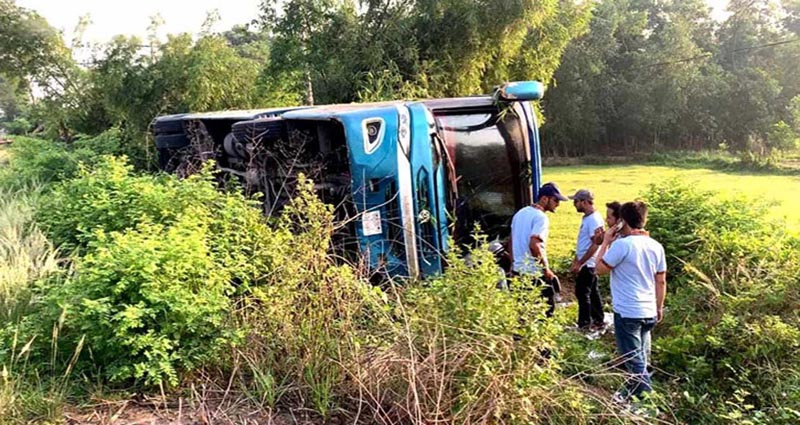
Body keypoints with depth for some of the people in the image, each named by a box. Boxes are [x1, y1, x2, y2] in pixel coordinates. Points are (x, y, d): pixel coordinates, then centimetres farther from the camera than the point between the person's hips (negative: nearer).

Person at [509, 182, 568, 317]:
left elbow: (511, 242, 16)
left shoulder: (520, 213, 12)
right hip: (535, 273, -8)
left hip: (517, 270, 9)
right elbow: (534, 245, -26)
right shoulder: (540, 217, -16)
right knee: (546, 308, 2)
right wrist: (546, 269, -18)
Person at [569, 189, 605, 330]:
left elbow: (595, 244, -24)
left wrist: (580, 263, -23)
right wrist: (575, 261, 19)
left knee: (582, 293, -4)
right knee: (592, 293, 15)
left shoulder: (594, 219, -20)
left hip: (588, 264, -10)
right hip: (586, 263, 10)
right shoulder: (587, 218, 11)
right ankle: (598, 321, 24)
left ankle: (584, 325, 3)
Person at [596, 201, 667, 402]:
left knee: (634, 360, 1)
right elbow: (661, 281, 10)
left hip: (627, 312, -7)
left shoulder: (622, 245, -17)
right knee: (640, 357, 21)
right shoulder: (656, 246, 4)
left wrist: (606, 242, 0)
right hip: (649, 312, 7)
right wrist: (659, 308, 20)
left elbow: (600, 268, -8)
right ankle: (633, 391, 35)